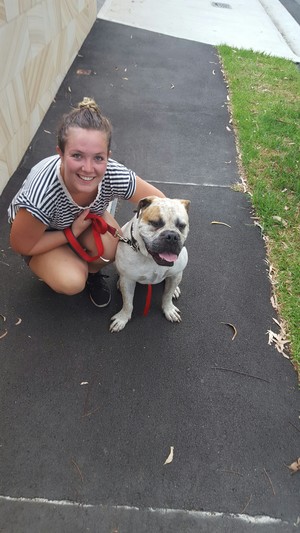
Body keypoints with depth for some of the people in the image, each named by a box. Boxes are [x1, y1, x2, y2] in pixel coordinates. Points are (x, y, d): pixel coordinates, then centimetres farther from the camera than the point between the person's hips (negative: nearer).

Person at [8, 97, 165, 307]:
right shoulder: (40, 195, -42)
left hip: (86, 217, 3)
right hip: (41, 233, -2)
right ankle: (47, 268, 12)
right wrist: (72, 232, -24)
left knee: (114, 250, -24)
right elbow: (21, 246, -24)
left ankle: (92, 270, 10)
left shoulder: (115, 176, -34)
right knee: (72, 282, -23)